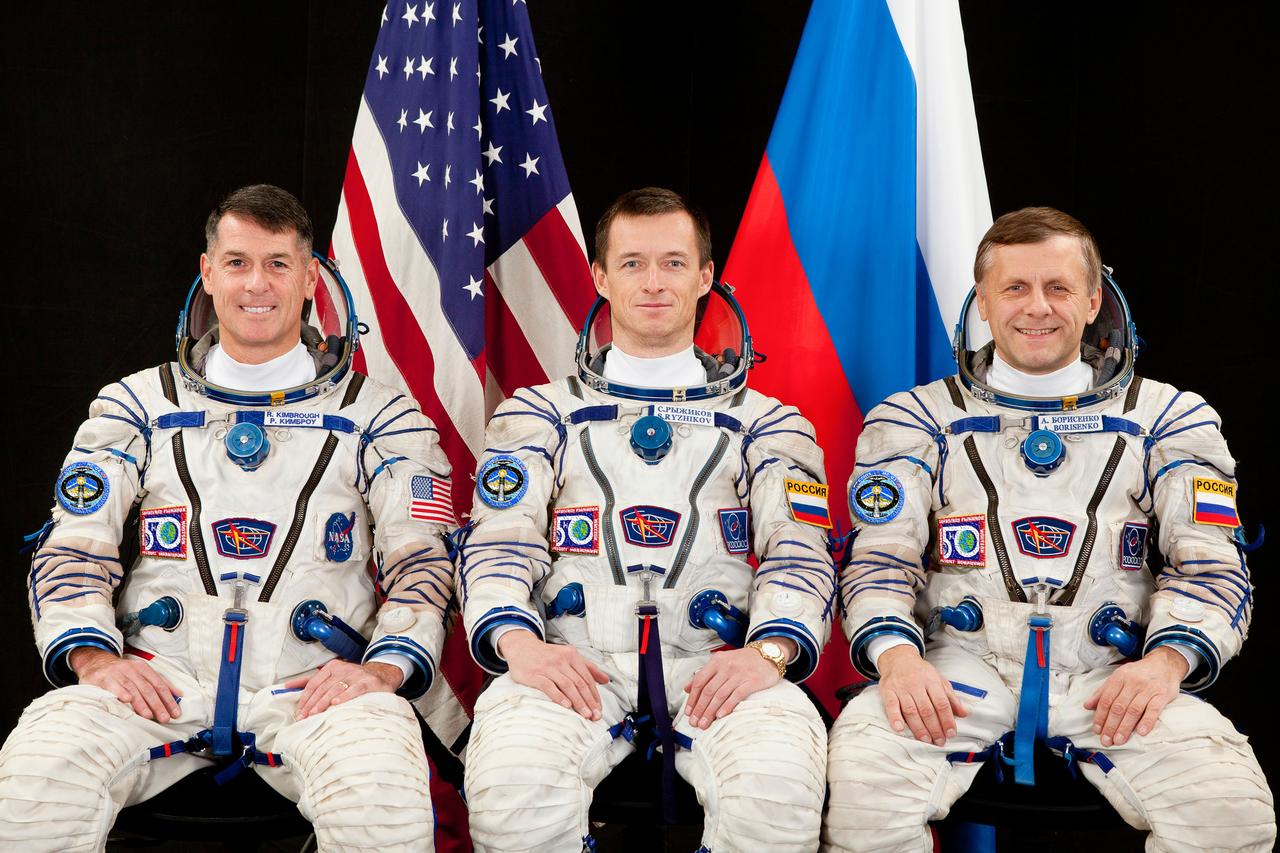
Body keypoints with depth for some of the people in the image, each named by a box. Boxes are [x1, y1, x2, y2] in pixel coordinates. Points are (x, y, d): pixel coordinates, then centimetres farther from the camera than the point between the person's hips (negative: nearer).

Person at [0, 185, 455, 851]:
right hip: (158, 673, 2)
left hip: (313, 682, -1)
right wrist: (92, 655, -8)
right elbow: (74, 549, 12)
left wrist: (385, 665, -13)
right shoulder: (138, 404, 20)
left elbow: (423, 557, 6)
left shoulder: (376, 414, 15)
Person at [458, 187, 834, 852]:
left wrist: (769, 650, -14)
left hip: (713, 665, 0)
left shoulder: (763, 420, 21)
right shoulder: (540, 413, 22)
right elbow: (501, 543, 9)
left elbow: (800, 555, 9)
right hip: (573, 661, 0)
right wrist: (516, 639, -14)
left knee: (780, 784, -34)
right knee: (509, 783, -34)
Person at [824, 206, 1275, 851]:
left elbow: (1210, 565, 7)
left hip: (1108, 676, 1)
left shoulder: (1170, 417, 14)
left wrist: (1165, 661, -14)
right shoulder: (916, 418, 13)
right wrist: (897, 655, -16)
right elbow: (881, 559, 6)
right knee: (861, 787, -31)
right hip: (961, 665, -1)